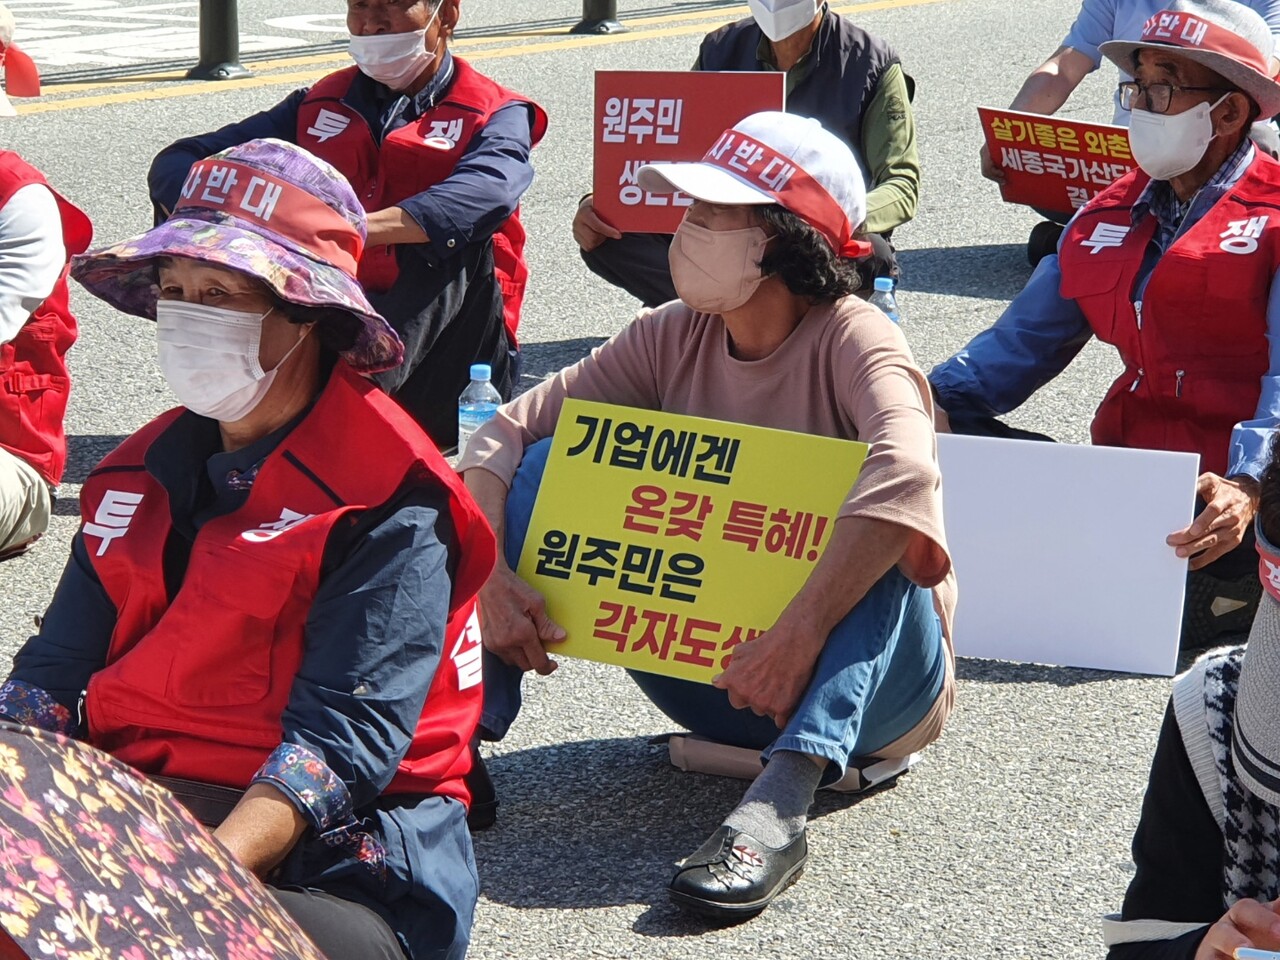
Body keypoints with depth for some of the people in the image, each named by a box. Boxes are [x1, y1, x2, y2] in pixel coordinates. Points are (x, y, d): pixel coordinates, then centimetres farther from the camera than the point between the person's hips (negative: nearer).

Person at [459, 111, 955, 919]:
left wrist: (797, 639, -44)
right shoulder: (675, 338, -2)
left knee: (875, 533, -34)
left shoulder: (852, 339, -18)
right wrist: (490, 579, -22)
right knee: (550, 466, -9)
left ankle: (779, 805, -49)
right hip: (717, 671, 5)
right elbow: (507, 432, -5)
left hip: (858, 671, -4)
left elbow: (904, 475, -39)